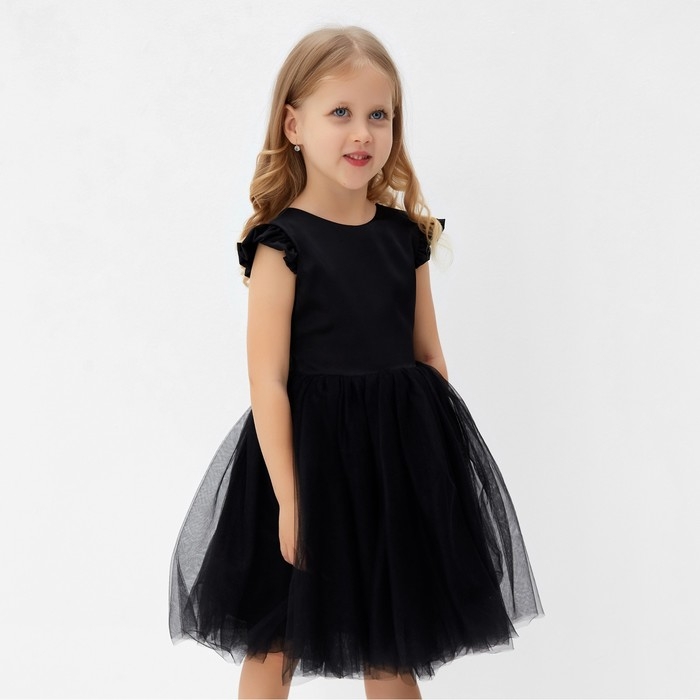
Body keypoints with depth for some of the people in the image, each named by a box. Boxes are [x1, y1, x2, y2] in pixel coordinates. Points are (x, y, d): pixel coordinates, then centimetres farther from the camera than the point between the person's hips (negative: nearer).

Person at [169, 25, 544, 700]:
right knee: (278, 640, 11)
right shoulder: (282, 243, -12)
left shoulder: (405, 234, 3)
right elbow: (268, 380, -14)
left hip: (402, 451, 4)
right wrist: (287, 497, -15)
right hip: (312, 450, -4)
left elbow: (428, 356, 9)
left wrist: (448, 454, 11)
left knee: (394, 642, 17)